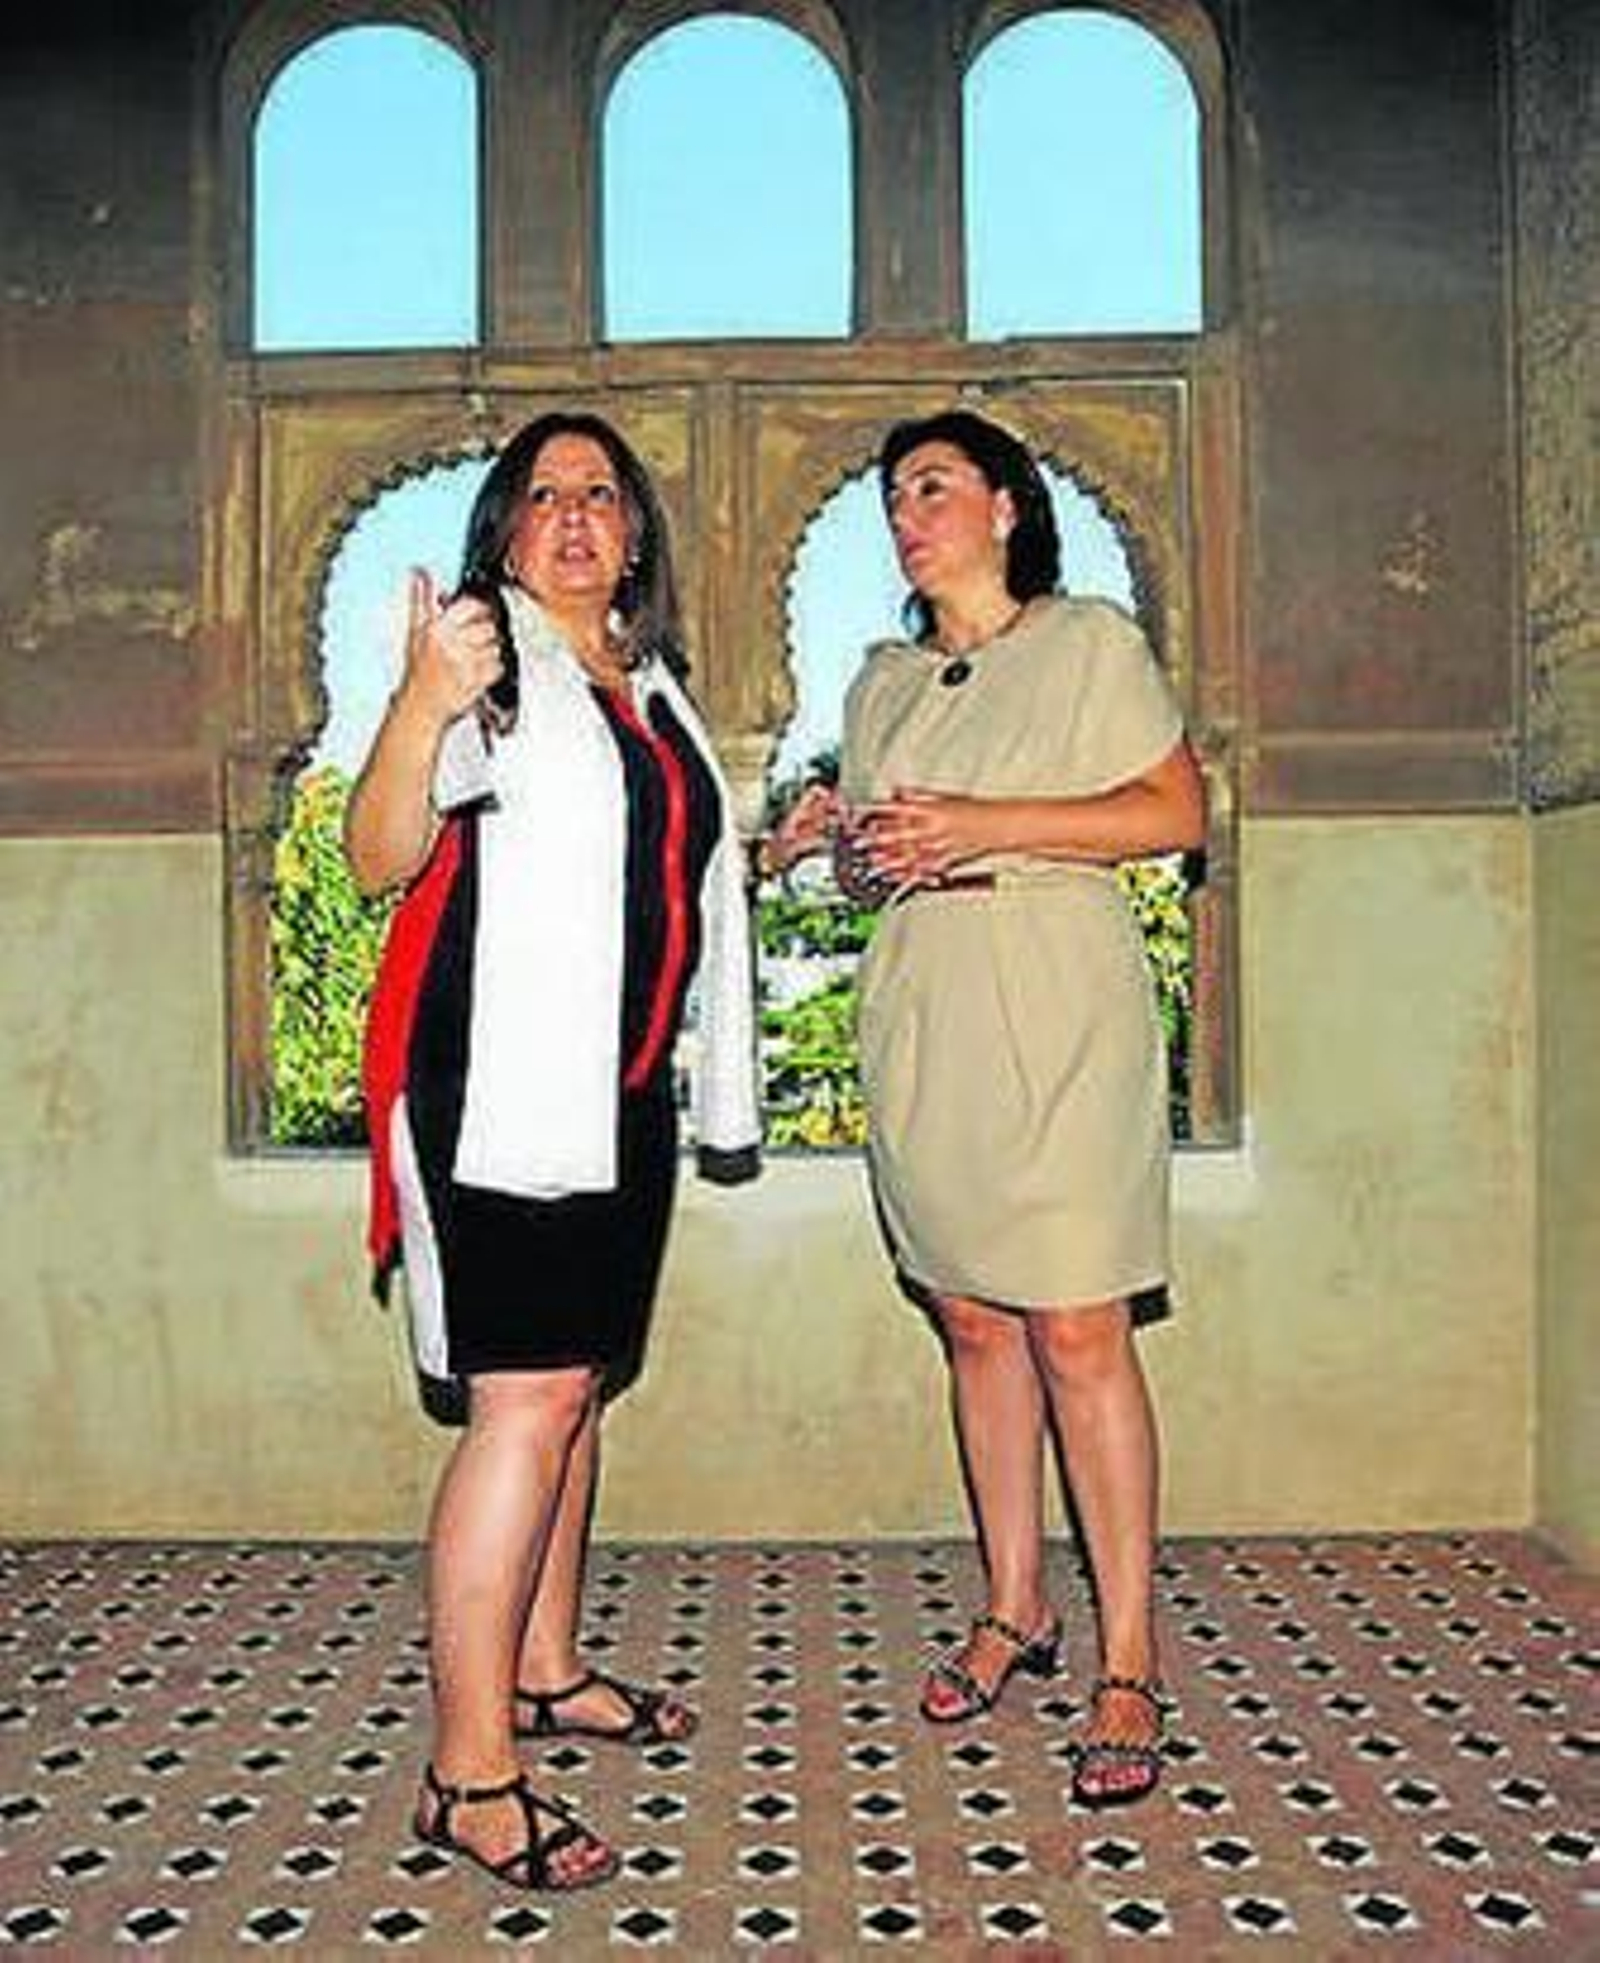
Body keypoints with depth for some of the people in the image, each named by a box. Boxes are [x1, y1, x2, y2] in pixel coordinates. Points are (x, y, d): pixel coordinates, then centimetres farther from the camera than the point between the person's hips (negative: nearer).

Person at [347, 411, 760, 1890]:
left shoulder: (653, 685, 19)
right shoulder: (487, 660, -5)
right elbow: (378, 857, -18)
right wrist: (422, 704, -32)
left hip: (618, 1091, 8)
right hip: (500, 1080, -8)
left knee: (579, 1385, 15)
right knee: (527, 1402, -11)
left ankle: (544, 1671, 30)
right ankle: (467, 1778, -3)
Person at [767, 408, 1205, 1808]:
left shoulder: (1091, 640, 4)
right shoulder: (885, 681, 20)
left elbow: (1177, 812, -4)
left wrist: (989, 825, -13)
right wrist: (834, 843, -2)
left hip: (1056, 1016, -5)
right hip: (922, 1023, 5)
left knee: (1078, 1332, -8)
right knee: (974, 1323, 8)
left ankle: (1130, 1666, 0)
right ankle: (1016, 1610, 22)